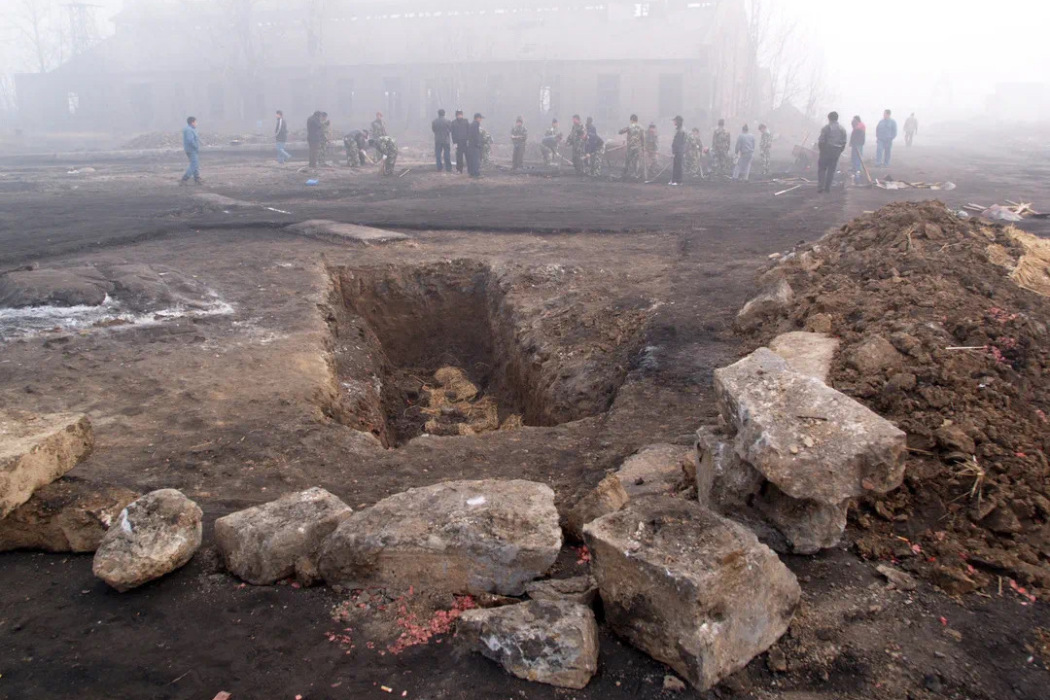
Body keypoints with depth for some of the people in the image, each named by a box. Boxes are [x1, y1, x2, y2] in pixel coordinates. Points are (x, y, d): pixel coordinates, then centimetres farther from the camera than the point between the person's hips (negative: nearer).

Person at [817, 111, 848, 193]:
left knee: (822, 168, 5)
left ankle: (820, 186, -5)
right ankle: (828, 187, 9)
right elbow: (844, 142, 8)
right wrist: (840, 151, 17)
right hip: (837, 152, 4)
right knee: (832, 170, 9)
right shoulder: (842, 129, 7)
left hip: (826, 151, -4)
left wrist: (821, 149, 6)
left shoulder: (826, 128, -9)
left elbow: (821, 141, -10)